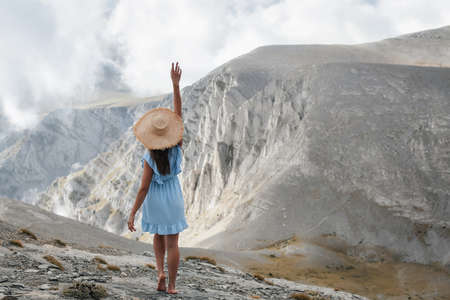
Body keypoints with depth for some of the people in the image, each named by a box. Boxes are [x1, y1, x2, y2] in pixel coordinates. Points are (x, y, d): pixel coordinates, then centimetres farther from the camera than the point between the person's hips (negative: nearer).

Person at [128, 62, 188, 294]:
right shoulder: (177, 146, -17)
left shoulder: (150, 159, -22)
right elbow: (178, 112, -15)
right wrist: (176, 84, -18)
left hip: (154, 199, -1)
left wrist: (132, 214, -14)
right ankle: (171, 285, 10)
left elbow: (143, 189, -20)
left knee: (159, 235, 26)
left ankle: (160, 271, 11)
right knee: (172, 242, 7)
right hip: (173, 197, 1)